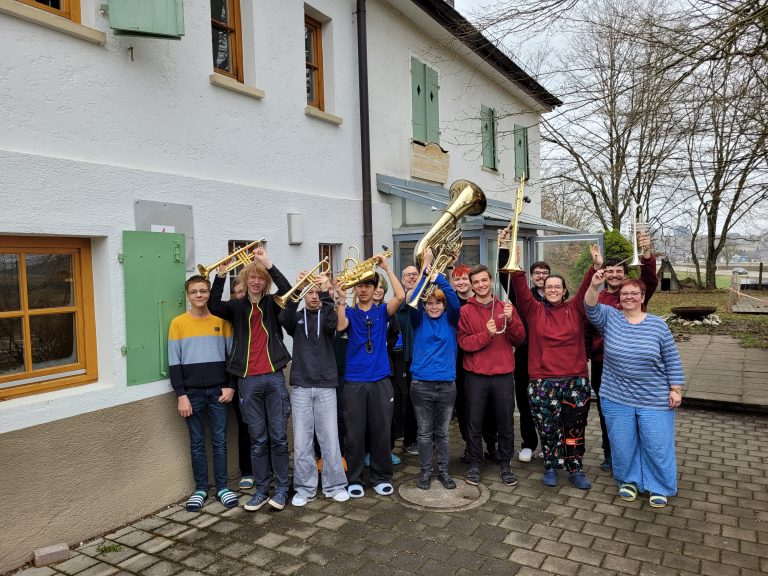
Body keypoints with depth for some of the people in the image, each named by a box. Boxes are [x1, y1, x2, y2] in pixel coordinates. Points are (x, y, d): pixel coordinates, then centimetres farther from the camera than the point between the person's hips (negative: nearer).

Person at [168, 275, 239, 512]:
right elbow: (174, 363, -2)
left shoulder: (222, 320, 2)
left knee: (220, 441, 7)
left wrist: (230, 386, -2)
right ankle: (200, 489, 21)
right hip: (192, 392, 0)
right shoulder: (178, 323, -1)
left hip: (218, 391, 1)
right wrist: (181, 395, -8)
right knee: (197, 443, 9)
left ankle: (222, 487, 18)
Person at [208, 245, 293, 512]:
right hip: (248, 381, 1)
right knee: (258, 439, 9)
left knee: (278, 437, 4)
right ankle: (260, 490, 20)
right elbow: (214, 306, -10)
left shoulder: (272, 304, 5)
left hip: (274, 377, -1)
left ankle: (282, 489, 17)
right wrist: (220, 275, -20)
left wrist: (269, 264, -20)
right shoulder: (237, 307, 8)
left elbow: (289, 292, -15)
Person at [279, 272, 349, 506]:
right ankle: (305, 488, 15)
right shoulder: (297, 317, 9)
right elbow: (285, 319, -15)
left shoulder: (326, 316, 9)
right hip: (301, 387, 0)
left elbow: (332, 324, -15)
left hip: (326, 386, 0)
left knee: (330, 438, 1)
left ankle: (335, 485, 14)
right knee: (301, 441, 3)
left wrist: (326, 293, -26)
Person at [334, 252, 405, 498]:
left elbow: (400, 296, -12)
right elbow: (340, 325, -17)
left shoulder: (382, 311, 7)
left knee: (381, 432, 7)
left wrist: (387, 268, -11)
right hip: (354, 382, -1)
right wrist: (341, 297, -24)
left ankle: (381, 477, 22)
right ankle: (353, 478, 19)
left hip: (380, 381, 1)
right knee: (355, 434, 5)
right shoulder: (350, 312, 5)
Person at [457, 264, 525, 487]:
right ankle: (475, 465, 22)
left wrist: (510, 320, -17)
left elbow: (520, 339, 0)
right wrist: (486, 334, -22)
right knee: (474, 423, 7)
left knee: (506, 423, 10)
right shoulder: (465, 311, 0)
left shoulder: (506, 307, 5)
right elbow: (464, 342, -8)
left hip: (504, 375, 2)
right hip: (476, 376, -1)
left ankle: (505, 465, 25)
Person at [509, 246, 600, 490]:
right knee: (548, 428, 7)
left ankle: (575, 469, 25)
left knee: (575, 428, 10)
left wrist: (596, 266, -21)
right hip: (542, 382, -1)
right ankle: (551, 467, 25)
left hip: (576, 380, 1)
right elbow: (521, 290, -10)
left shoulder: (575, 309, 6)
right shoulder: (533, 310, 4)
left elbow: (586, 289, -7)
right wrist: (517, 269, -25)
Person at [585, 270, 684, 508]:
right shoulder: (610, 318, 0)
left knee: (656, 444, 6)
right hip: (617, 398, 1)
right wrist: (594, 286, -36)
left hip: (654, 399, -1)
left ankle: (659, 487, 26)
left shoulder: (658, 325, -1)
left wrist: (675, 390, -1)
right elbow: (592, 308, -19)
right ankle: (628, 481, 32)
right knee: (622, 444, 11)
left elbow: (672, 360, 2)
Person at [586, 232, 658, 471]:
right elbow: (588, 331, 4)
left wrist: (647, 254, -39)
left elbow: (650, 281, -23)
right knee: (605, 410, 13)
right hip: (601, 364, 2)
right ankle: (609, 453, 29)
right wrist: (585, 357, 0)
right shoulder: (595, 299, 1)